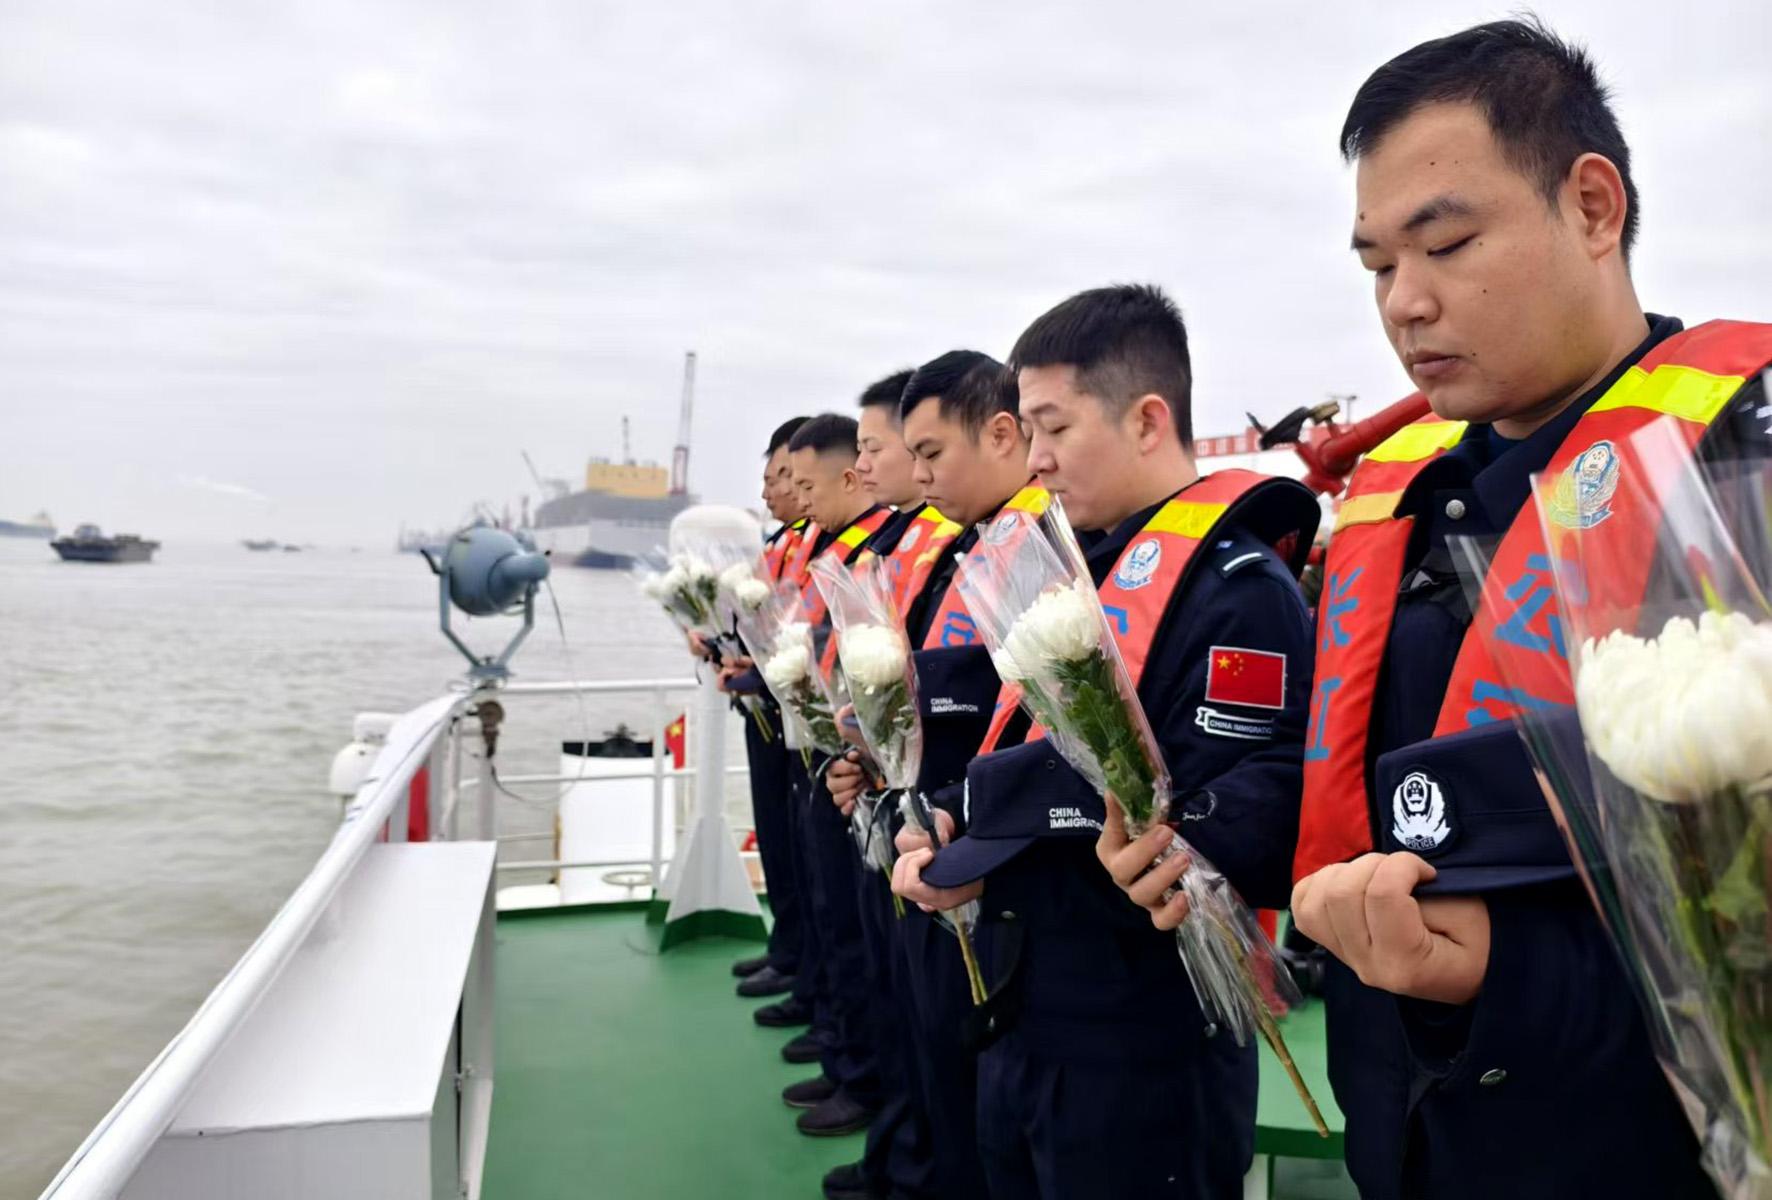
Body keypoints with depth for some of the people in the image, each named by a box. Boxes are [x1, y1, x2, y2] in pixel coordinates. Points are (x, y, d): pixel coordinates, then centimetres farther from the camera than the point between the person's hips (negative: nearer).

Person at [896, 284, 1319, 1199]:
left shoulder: (1237, 586, -18)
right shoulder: (1090, 567, 9)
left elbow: (1233, 839, -26)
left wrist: (996, 860, -22)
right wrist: (962, 835, -4)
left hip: (1142, 1054, -8)